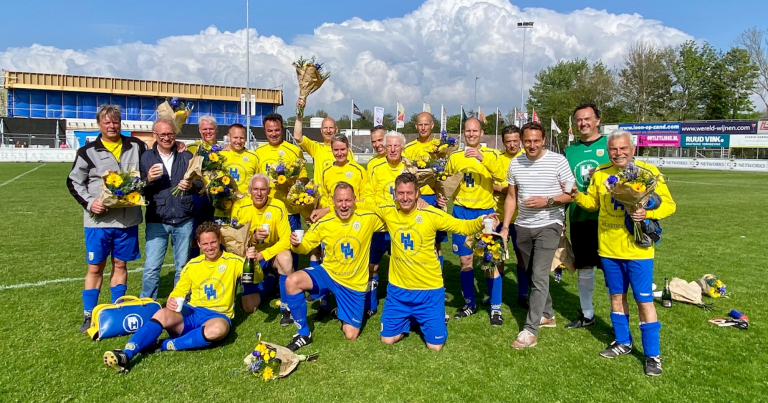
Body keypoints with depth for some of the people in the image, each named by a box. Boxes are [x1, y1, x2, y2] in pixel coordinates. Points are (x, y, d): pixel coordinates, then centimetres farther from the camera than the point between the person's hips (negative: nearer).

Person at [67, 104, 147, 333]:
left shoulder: (136, 147, 5)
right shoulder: (88, 152, 0)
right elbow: (74, 182, 4)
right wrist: (88, 202, -11)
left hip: (128, 219, 2)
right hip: (98, 220, -1)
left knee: (120, 265, 11)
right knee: (95, 267, 5)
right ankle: (89, 316, 16)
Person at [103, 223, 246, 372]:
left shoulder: (233, 261, 0)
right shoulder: (192, 265, 10)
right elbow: (178, 292, 15)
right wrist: (171, 301, -10)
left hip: (218, 316, -3)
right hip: (192, 313, 3)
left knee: (218, 328, -39)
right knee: (162, 314, -28)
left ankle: (164, 346, -27)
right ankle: (126, 355, -36)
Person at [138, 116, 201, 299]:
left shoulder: (186, 156, 9)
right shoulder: (146, 157, 4)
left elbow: (200, 182, 6)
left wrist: (191, 185, -16)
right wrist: (148, 180, -18)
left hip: (183, 220, 2)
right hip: (156, 221, -1)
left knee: (183, 267, 10)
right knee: (151, 267, -2)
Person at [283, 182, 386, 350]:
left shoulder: (368, 218, -15)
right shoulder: (323, 223, -12)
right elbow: (305, 246, -3)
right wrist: (296, 245, -25)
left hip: (355, 284, 0)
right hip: (327, 274, 1)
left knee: (351, 335, 0)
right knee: (292, 281, -28)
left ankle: (342, 312, 37)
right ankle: (304, 334, -8)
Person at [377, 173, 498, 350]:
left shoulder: (431, 214, -16)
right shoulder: (387, 212, -8)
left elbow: (463, 226, -11)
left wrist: (481, 221, -29)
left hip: (428, 290, -2)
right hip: (398, 288, 3)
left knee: (435, 345, 1)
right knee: (388, 338, 8)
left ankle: (421, 320, 33)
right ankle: (408, 320, 38)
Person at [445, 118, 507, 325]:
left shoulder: (490, 154, -2)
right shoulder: (455, 156, 6)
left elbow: (500, 176, -21)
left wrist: (482, 157, -32)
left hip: (484, 212, -2)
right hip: (461, 212, 3)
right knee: (465, 260, 8)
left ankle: (496, 308, 10)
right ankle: (470, 304, 24)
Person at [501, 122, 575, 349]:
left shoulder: (558, 161, -8)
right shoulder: (515, 163, 4)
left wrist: (547, 201, -20)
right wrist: (505, 227, 4)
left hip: (548, 225, -5)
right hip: (523, 227, 5)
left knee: (539, 276, -11)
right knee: (532, 275, 15)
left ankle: (530, 330, -8)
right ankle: (547, 315, 34)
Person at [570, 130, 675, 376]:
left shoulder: (649, 172, -10)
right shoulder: (600, 174, 3)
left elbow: (669, 204, -7)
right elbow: (593, 203, 13)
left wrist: (648, 213, -25)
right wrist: (578, 196, -7)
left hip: (638, 249, -4)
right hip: (608, 248, 4)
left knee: (644, 300, 2)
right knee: (616, 296, 17)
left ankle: (652, 355, 16)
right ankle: (623, 342, 35)